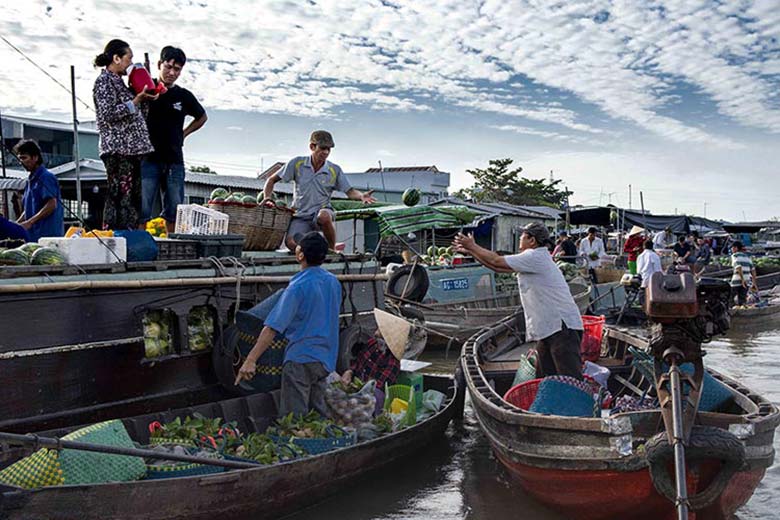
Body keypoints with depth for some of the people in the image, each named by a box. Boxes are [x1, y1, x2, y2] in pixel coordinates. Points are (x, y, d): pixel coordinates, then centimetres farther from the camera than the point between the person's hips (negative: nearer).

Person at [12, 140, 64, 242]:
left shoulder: (46, 177, -8)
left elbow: (51, 205, -18)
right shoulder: (31, 180, 20)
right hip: (33, 235, 9)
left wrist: (29, 222, -19)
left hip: (47, 234, -9)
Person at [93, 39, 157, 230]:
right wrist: (137, 100, -14)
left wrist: (145, 98, 14)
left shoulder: (118, 81, 22)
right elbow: (109, 114, -16)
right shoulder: (104, 81, -5)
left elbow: (135, 113, 26)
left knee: (133, 198, 7)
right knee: (120, 198, -10)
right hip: (117, 149, -9)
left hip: (132, 149, 9)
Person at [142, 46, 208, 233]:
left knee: (174, 210, 8)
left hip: (174, 161, 3)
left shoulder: (184, 96, 10)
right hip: (148, 159, -3)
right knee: (141, 209, -7)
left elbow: (202, 117, 26)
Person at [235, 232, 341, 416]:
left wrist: (251, 360, -19)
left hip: (300, 359, -7)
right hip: (326, 359, 7)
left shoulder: (298, 286, -15)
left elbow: (273, 327, -19)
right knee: (319, 416, 16)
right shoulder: (334, 283, 5)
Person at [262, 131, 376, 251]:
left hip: (322, 211, -1)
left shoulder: (335, 170, 1)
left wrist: (362, 196, -20)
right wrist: (267, 198, -9)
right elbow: (272, 180, 7)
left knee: (324, 216, -40)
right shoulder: (297, 163, 0)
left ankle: (332, 249, -15)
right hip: (300, 216, 1)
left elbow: (350, 192, 2)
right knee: (291, 243, -29)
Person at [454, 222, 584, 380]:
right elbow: (499, 266, 19)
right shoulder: (533, 259, 18)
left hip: (563, 327, -10)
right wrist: (469, 251, 20)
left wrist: (473, 246, 3)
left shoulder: (534, 257, -13)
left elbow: (496, 262, -11)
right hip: (549, 329, 10)